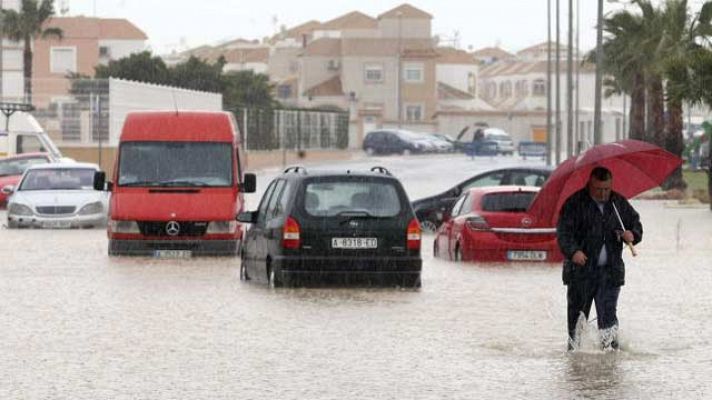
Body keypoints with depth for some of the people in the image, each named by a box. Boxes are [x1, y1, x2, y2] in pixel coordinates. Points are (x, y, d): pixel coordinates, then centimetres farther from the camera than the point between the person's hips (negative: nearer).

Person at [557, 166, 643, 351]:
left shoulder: (620, 203, 10)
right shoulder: (575, 203, -3)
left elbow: (636, 223, 21)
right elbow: (564, 231, -9)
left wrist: (633, 235, -4)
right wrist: (573, 251, -27)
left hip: (610, 270, 2)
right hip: (580, 270, -1)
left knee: (607, 313, -10)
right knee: (577, 313, 5)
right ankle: (574, 347, 17)